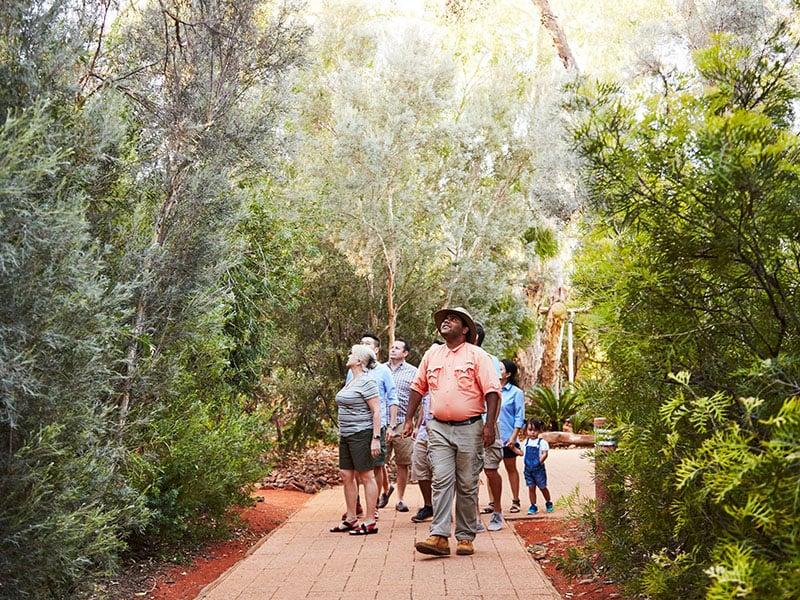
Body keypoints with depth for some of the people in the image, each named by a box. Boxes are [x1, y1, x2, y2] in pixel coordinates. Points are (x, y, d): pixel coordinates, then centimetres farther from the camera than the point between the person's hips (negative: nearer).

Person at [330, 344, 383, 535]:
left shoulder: (367, 382, -13)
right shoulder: (350, 382, 15)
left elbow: (376, 411, -16)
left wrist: (376, 438, -20)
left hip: (361, 434, -9)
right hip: (346, 436, 9)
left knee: (366, 476, -2)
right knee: (346, 476, 11)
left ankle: (370, 522, 4)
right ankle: (350, 519, 21)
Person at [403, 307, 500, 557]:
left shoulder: (477, 355, -1)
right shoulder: (431, 355, 12)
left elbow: (492, 391, -6)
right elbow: (417, 387, 19)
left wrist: (489, 424, -15)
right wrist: (409, 419, 13)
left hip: (469, 428, -3)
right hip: (439, 428, 3)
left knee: (467, 486, 4)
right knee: (441, 482, -6)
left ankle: (466, 538, 13)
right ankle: (439, 537, -9)